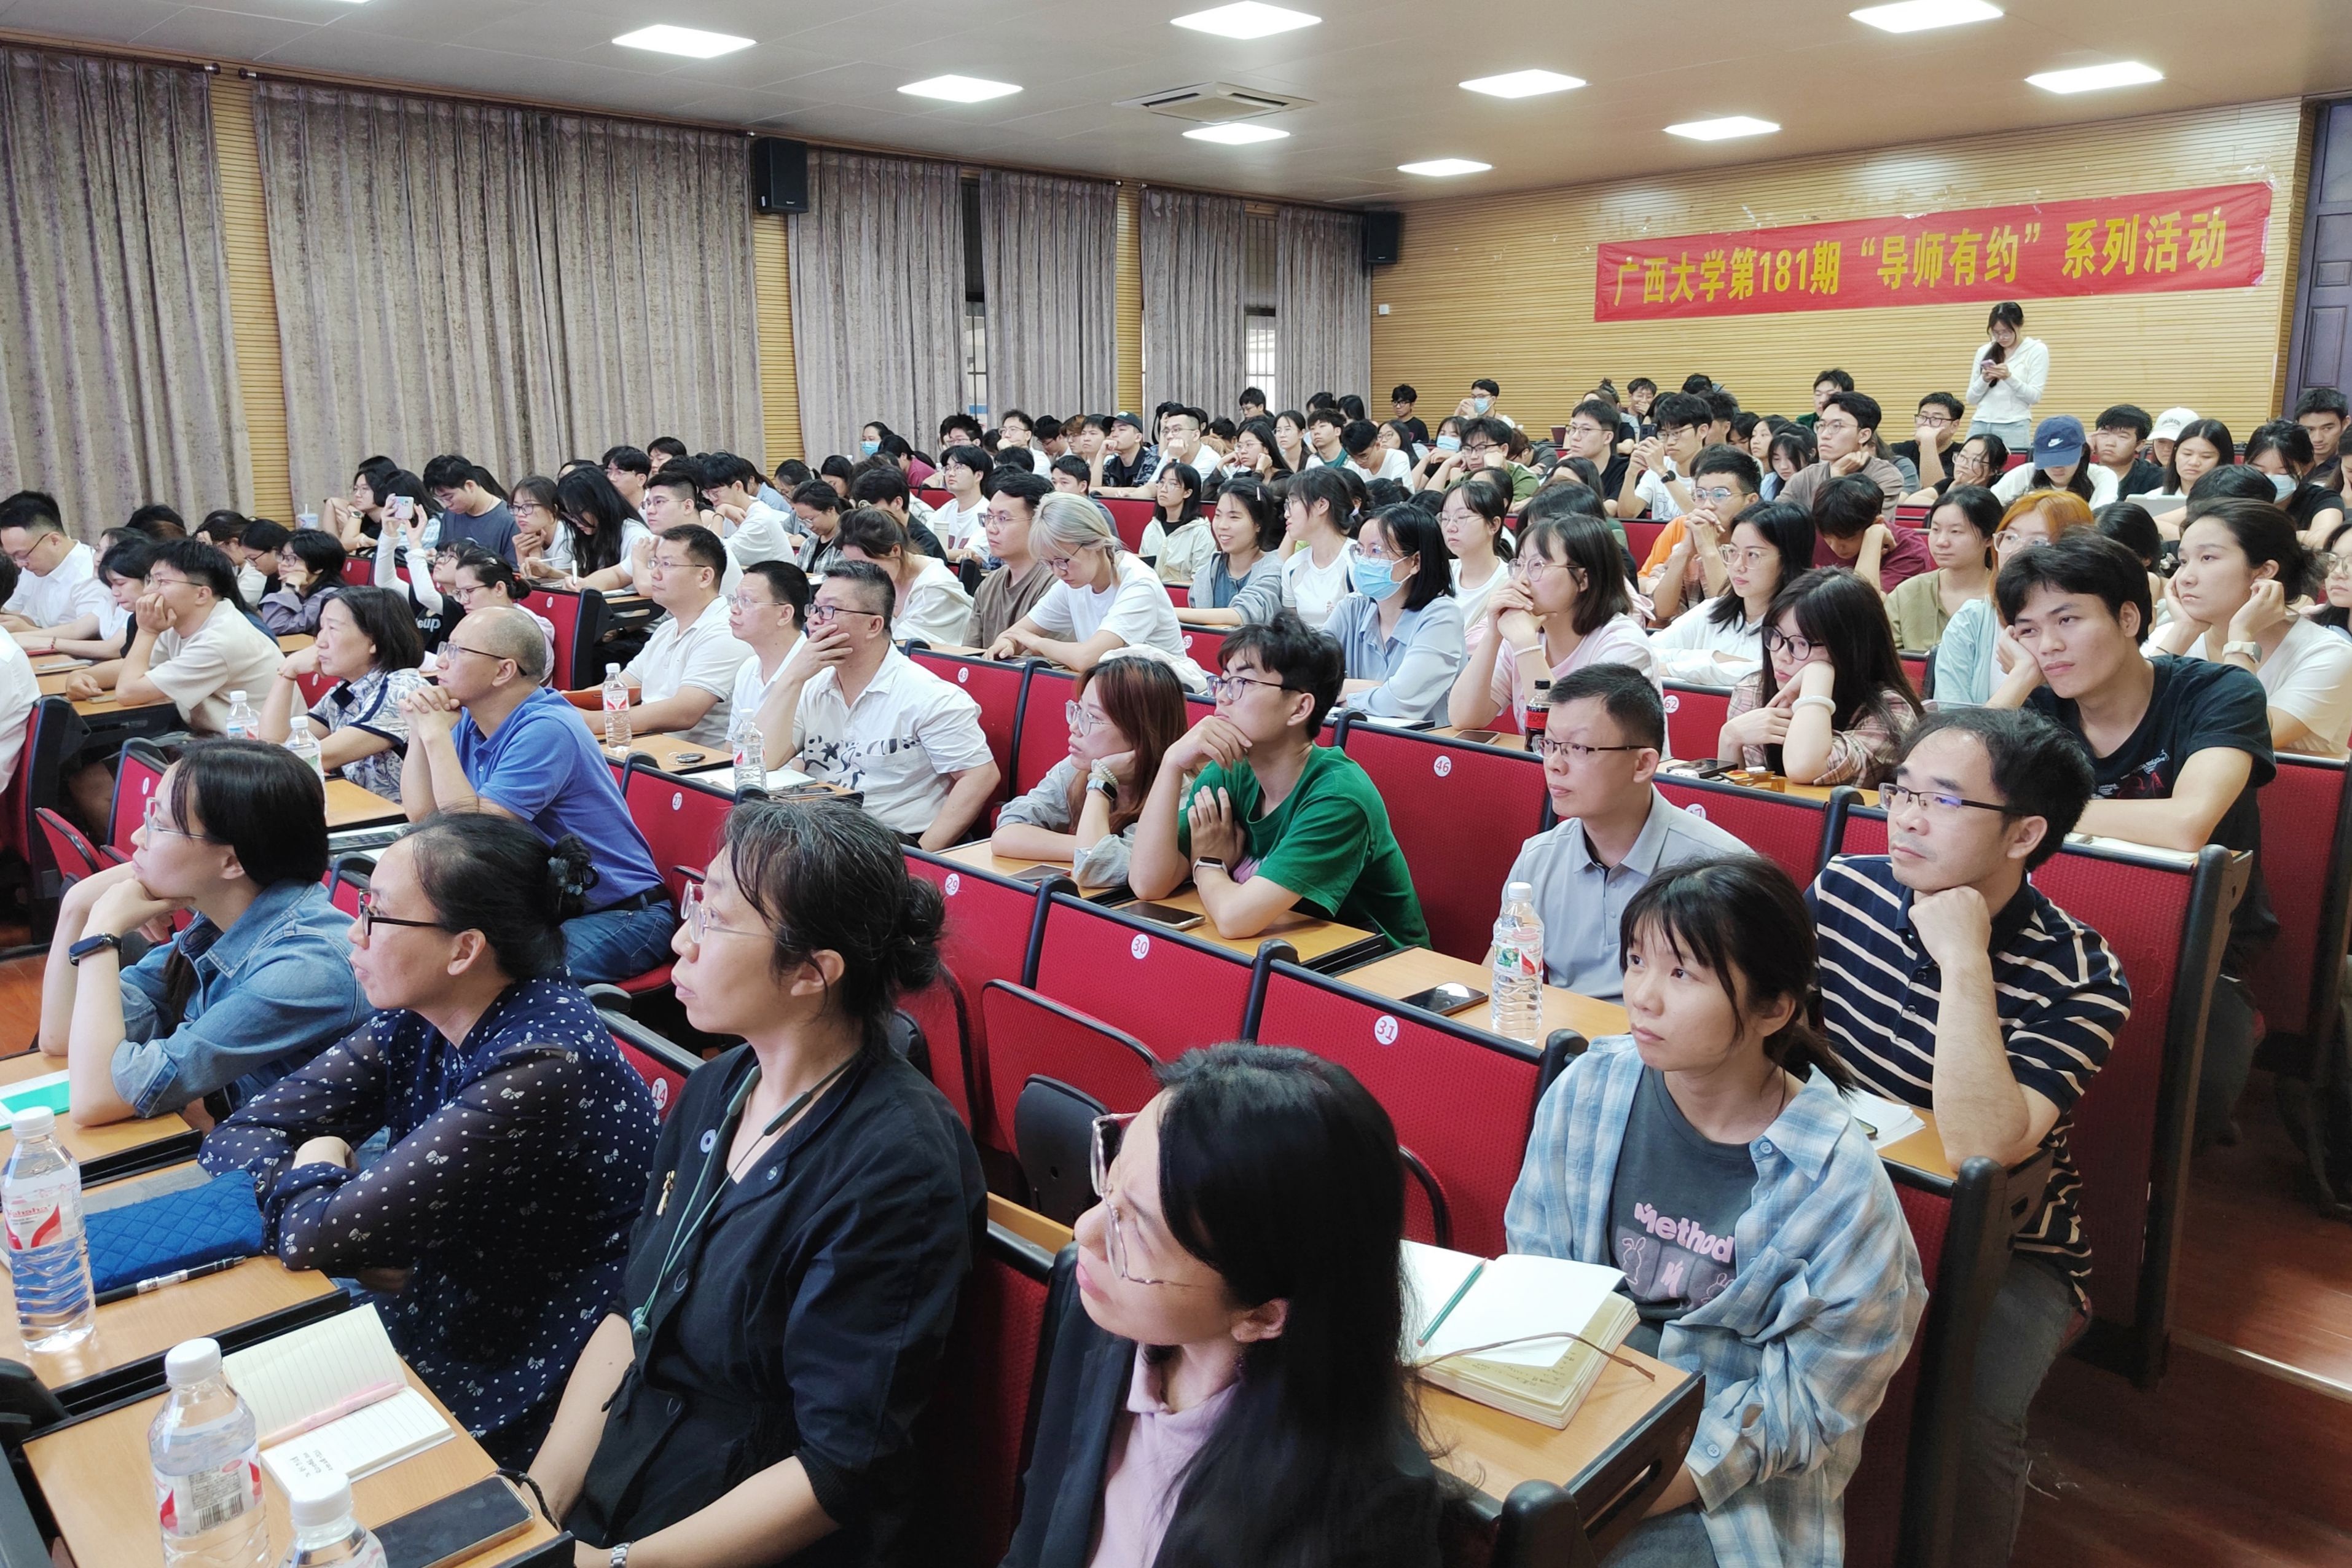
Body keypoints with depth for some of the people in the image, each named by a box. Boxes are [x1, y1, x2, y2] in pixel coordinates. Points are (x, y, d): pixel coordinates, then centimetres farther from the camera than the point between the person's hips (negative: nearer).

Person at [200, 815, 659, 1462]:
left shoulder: (542, 1067, -28)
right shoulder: (416, 1022, -3)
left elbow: (316, 1237, -24)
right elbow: (236, 1138, -2)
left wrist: (313, 1167, -3)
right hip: (423, 1336, 7)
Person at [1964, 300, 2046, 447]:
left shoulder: (2037, 350, 4)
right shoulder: (1984, 351, 13)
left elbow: (2035, 396, -4)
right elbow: (1971, 398, 12)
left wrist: (2009, 377, -18)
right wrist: (1984, 380, -8)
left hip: (2014, 427, -3)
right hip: (1980, 425, 3)